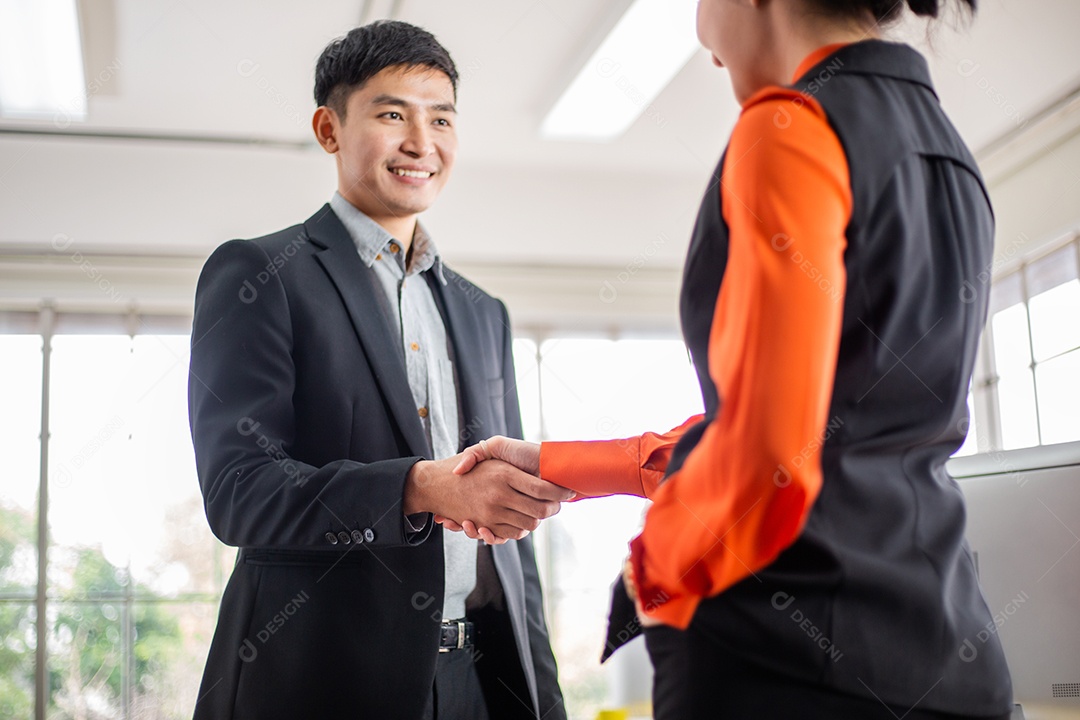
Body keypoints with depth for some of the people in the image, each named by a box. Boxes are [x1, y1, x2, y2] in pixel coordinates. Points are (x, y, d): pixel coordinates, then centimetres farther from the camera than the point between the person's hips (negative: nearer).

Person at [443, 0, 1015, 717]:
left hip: (785, 659, -8)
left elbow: (764, 456, -22)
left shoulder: (790, 125, -12)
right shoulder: (951, 156, 16)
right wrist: (552, 467, 19)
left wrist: (651, 564, -2)